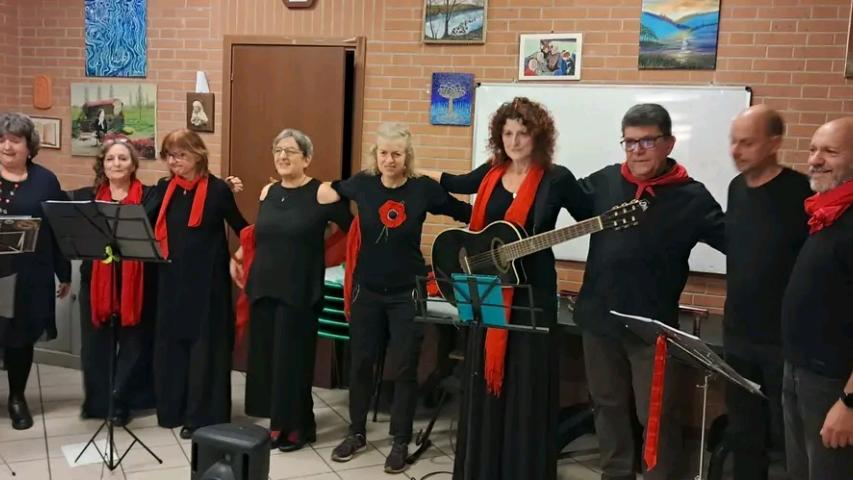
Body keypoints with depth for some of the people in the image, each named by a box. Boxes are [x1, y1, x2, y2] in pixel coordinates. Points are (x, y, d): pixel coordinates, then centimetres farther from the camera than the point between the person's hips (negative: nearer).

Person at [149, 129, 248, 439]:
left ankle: (203, 416, 12)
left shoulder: (217, 189, -8)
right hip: (172, 278, 6)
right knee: (171, 341, 13)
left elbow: (241, 228, -2)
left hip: (207, 279, -5)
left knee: (204, 344, 2)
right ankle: (173, 409, 28)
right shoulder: (165, 188, 7)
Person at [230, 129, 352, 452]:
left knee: (293, 358, 2)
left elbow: (353, 229, -8)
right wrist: (237, 258, 14)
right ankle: (277, 423, 22)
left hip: (300, 291, -6)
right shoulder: (267, 192, 9)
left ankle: (298, 427, 17)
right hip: (264, 287, 6)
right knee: (265, 356, 9)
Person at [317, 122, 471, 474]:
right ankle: (357, 433, 31)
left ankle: (401, 442, 20)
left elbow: (466, 213, -4)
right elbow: (326, 192, 13)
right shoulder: (362, 183, -5)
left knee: (404, 370, 4)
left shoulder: (424, 188, -11)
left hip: (407, 293, -2)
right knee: (360, 364, 13)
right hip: (367, 290, 3)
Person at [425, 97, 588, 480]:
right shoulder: (491, 173, 7)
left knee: (525, 382, 3)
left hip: (532, 290, -5)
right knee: (485, 378, 14)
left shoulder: (556, 179, -6)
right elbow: (458, 184, 26)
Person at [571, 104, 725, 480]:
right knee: (608, 406, 19)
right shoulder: (603, 182, 1)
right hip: (598, 318, 4)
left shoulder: (691, 197, -7)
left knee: (656, 415, 6)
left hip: (652, 325, -4)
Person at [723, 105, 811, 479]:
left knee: (789, 436, 6)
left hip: (786, 339, -6)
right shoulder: (737, 188, 6)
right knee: (743, 434, 18)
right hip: (738, 335, 7)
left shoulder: (801, 192, -16)